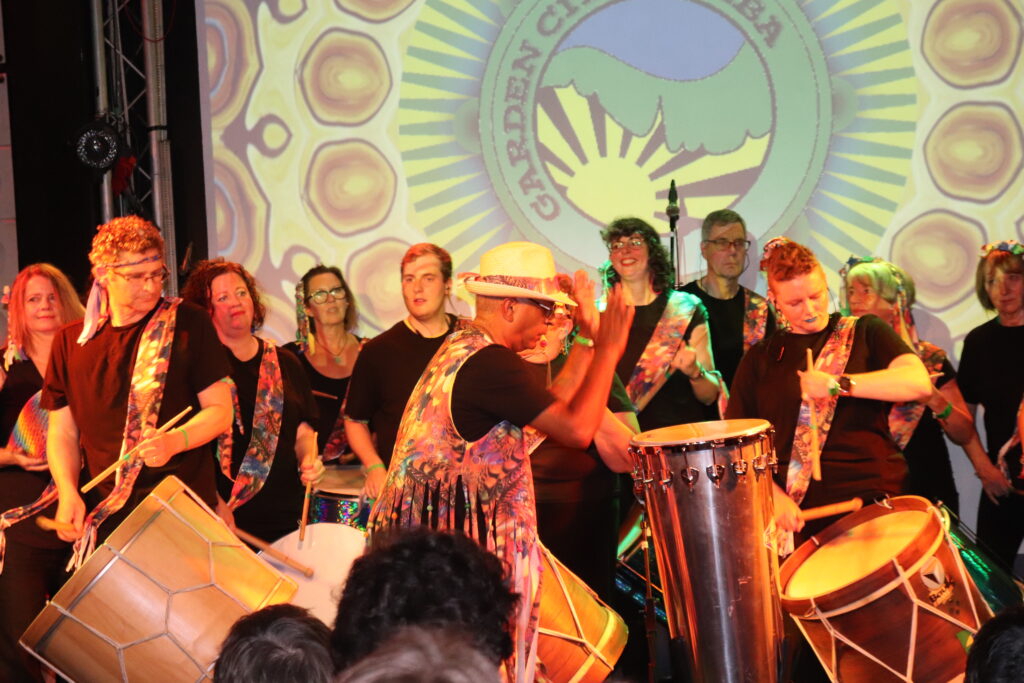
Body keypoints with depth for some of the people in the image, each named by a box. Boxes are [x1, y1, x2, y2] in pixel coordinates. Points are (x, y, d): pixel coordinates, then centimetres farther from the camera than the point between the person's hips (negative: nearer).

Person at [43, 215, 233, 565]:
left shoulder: (188, 323, 0)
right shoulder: (72, 341, 8)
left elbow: (220, 411, -1)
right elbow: (62, 431, 11)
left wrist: (174, 441, -19)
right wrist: (68, 493, -6)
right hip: (105, 520, 2)